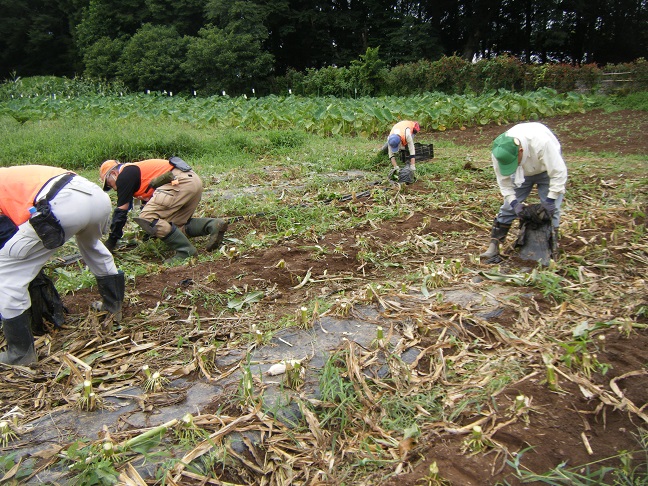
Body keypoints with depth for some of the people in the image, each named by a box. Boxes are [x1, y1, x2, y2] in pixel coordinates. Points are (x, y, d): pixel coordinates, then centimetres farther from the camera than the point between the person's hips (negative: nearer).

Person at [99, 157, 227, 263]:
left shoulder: (124, 176, 3)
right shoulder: (135, 171, 31)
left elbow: (121, 211, 2)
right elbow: (150, 201, 38)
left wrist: (111, 241, 11)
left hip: (180, 182, -10)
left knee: (146, 219, -11)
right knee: (177, 225, 19)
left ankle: (184, 250, -13)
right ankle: (214, 225, 1)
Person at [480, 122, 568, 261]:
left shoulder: (541, 143, -44)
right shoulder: (498, 153, -32)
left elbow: (558, 172, -33)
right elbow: (504, 180, -16)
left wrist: (551, 198, -32)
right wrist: (513, 201, -25)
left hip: (547, 169, -2)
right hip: (523, 173, 3)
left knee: (551, 209, -10)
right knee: (509, 207, -3)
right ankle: (493, 247, 1)